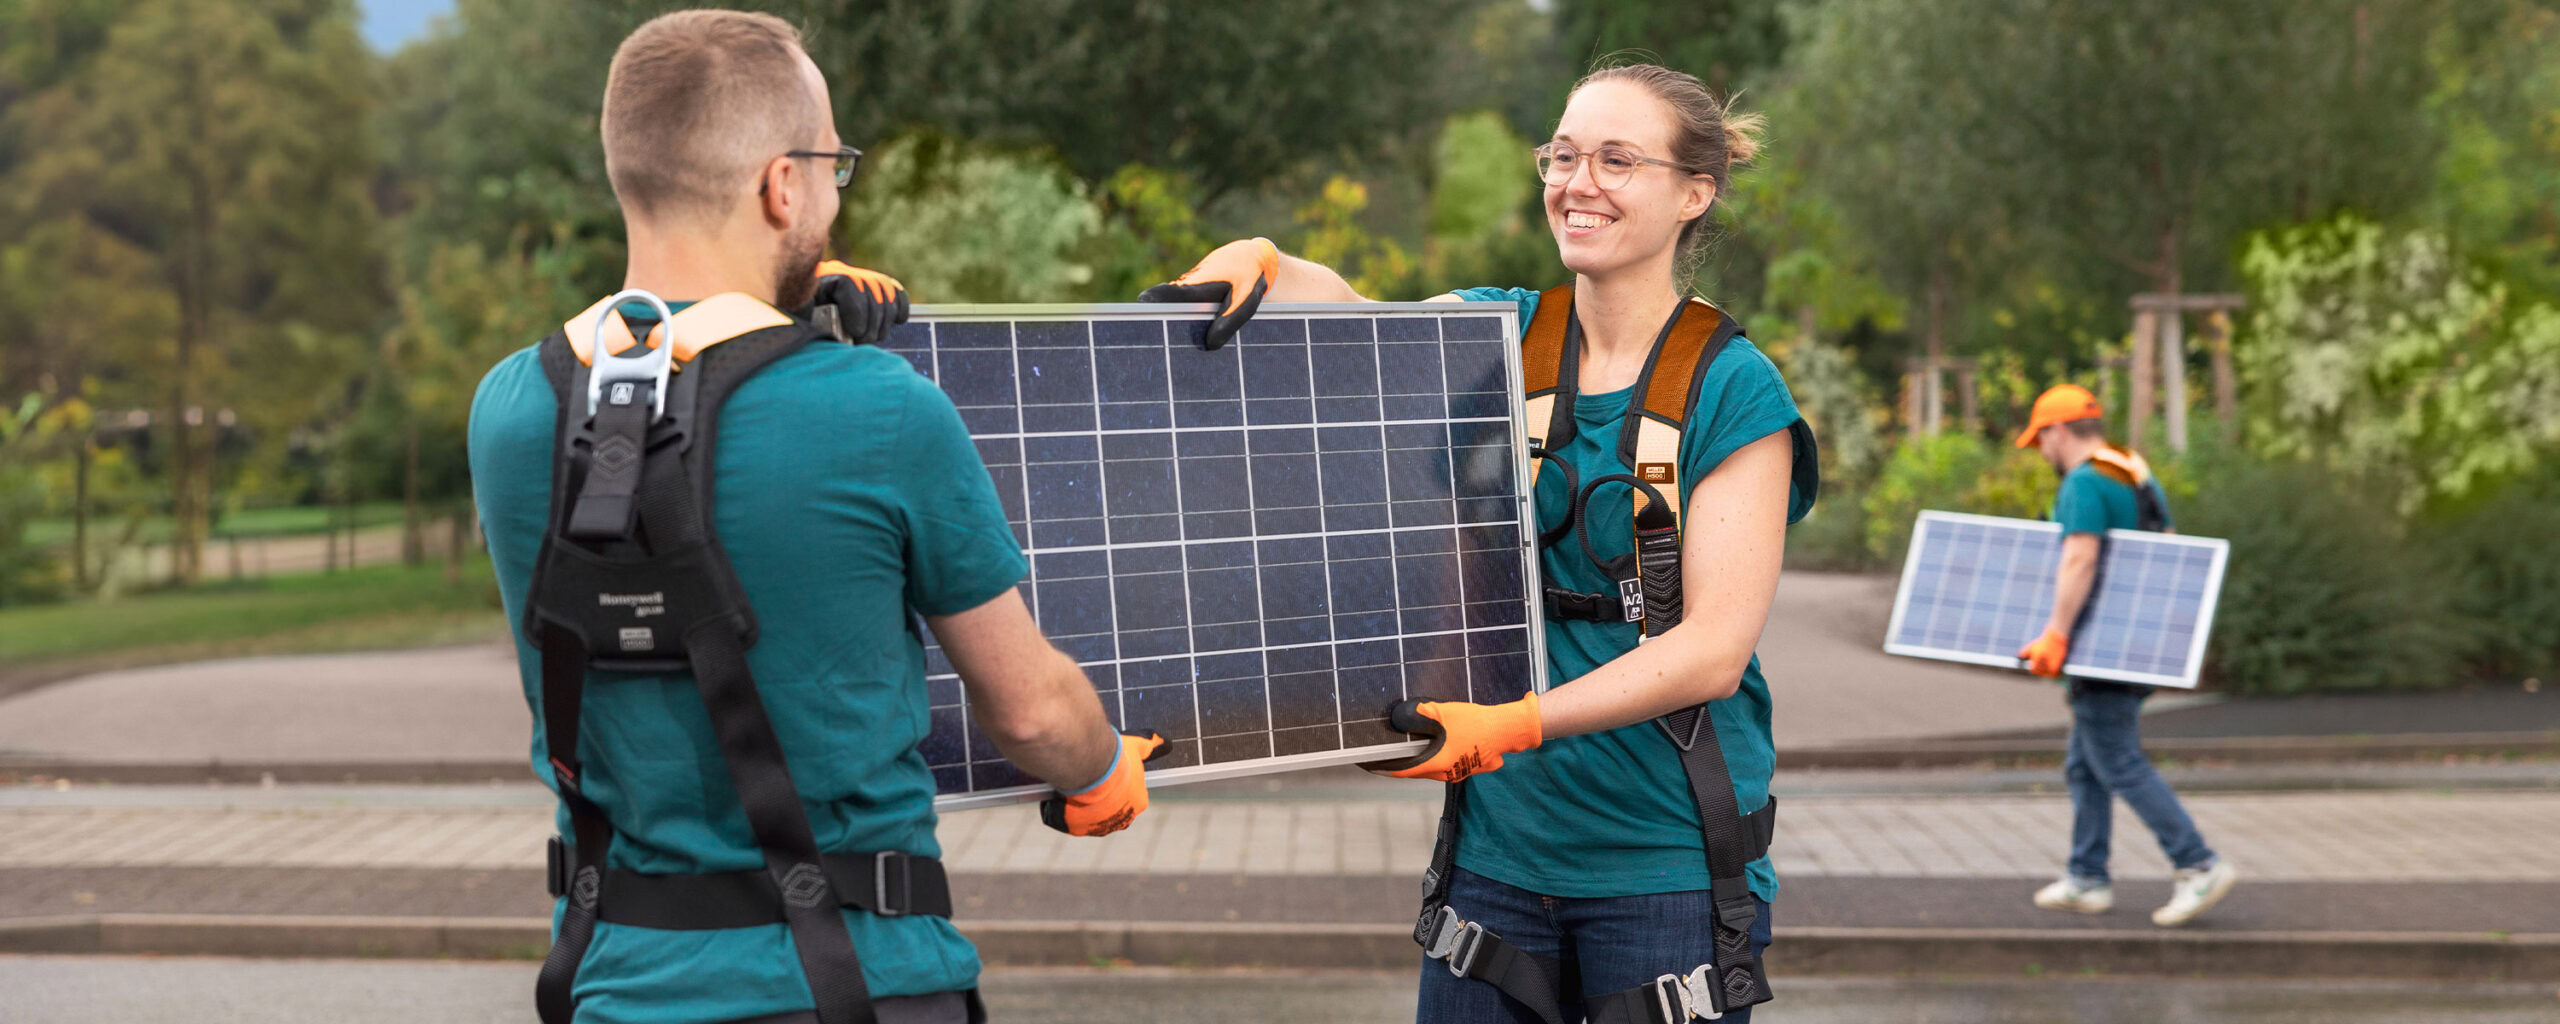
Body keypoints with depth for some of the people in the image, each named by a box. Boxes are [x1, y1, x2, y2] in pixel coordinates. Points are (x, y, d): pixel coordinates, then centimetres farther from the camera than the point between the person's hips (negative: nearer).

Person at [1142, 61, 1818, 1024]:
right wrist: (1254, 261, -29)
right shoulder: (1500, 333, 6)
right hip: (1499, 843, 4)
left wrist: (1514, 723, -25)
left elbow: (1715, 647, -15)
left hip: (1669, 862, -3)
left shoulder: (1733, 388, -8)